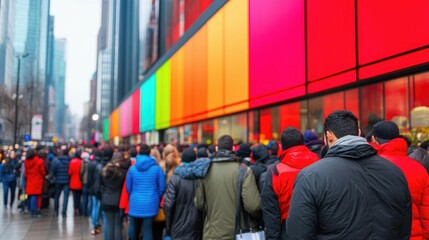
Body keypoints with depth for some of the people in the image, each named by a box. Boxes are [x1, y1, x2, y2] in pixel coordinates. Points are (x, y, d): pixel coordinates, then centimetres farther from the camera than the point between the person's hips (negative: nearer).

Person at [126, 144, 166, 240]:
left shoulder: (132, 168, -1)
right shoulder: (157, 168, -5)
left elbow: (128, 187, 5)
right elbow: (162, 187, -2)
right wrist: (156, 199, 16)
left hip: (135, 205, 2)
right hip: (150, 205, -2)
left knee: (133, 229, 17)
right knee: (147, 231, 3)